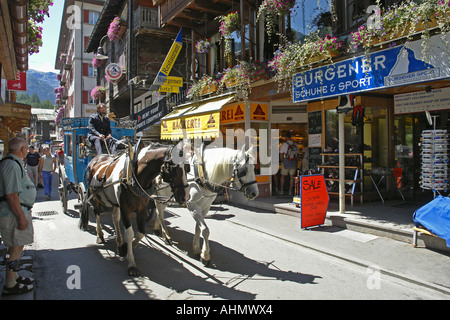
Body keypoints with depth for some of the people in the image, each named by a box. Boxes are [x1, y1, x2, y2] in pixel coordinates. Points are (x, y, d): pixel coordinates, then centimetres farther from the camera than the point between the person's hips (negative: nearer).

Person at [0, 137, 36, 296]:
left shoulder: (15, 163, 14)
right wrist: (21, 217, -22)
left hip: (18, 211, 11)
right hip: (14, 214, -11)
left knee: (16, 247, 19)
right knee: (16, 249, -1)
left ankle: (14, 277, 33)